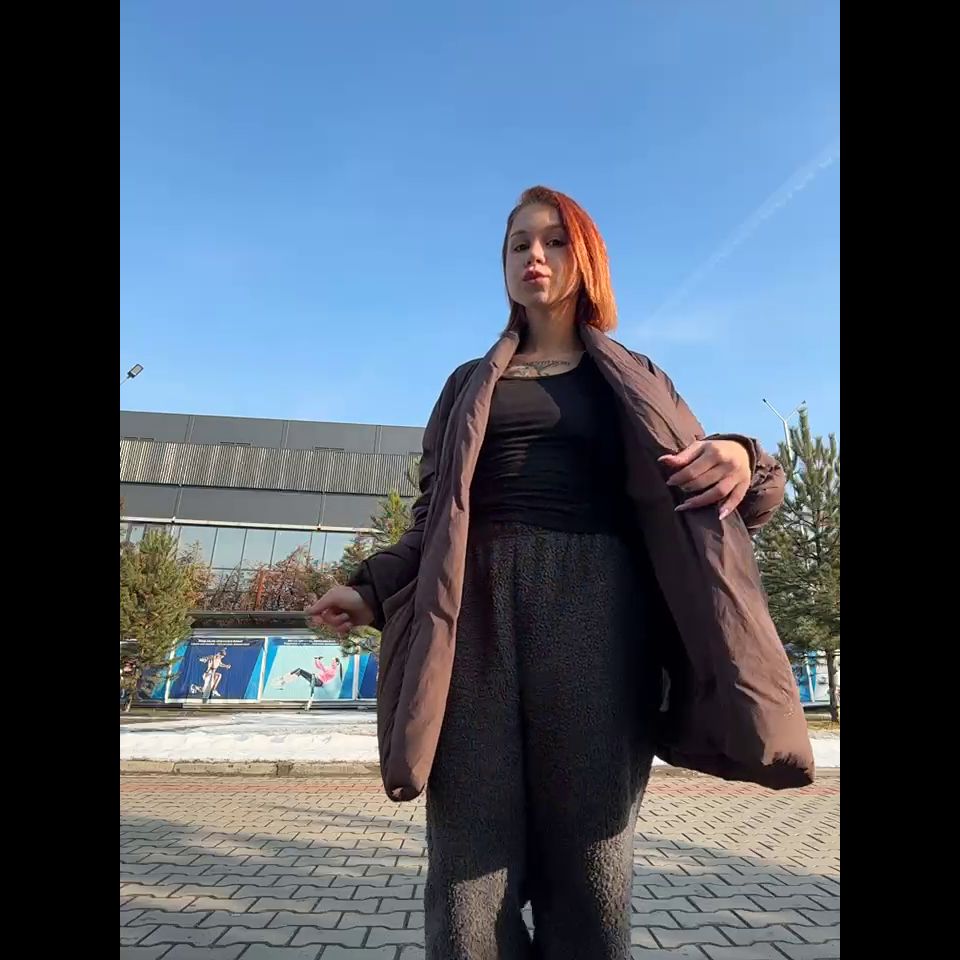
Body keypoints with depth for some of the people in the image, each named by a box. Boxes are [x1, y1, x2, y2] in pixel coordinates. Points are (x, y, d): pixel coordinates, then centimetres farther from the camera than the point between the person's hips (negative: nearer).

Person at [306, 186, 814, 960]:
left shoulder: (635, 381, 19)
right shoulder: (469, 385, 23)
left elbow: (696, 489, 12)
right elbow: (435, 515, 18)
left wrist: (744, 461, -10)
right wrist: (372, 589, 4)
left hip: (592, 604, -1)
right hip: (477, 610, 2)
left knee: (590, 870, 0)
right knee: (471, 869, -2)